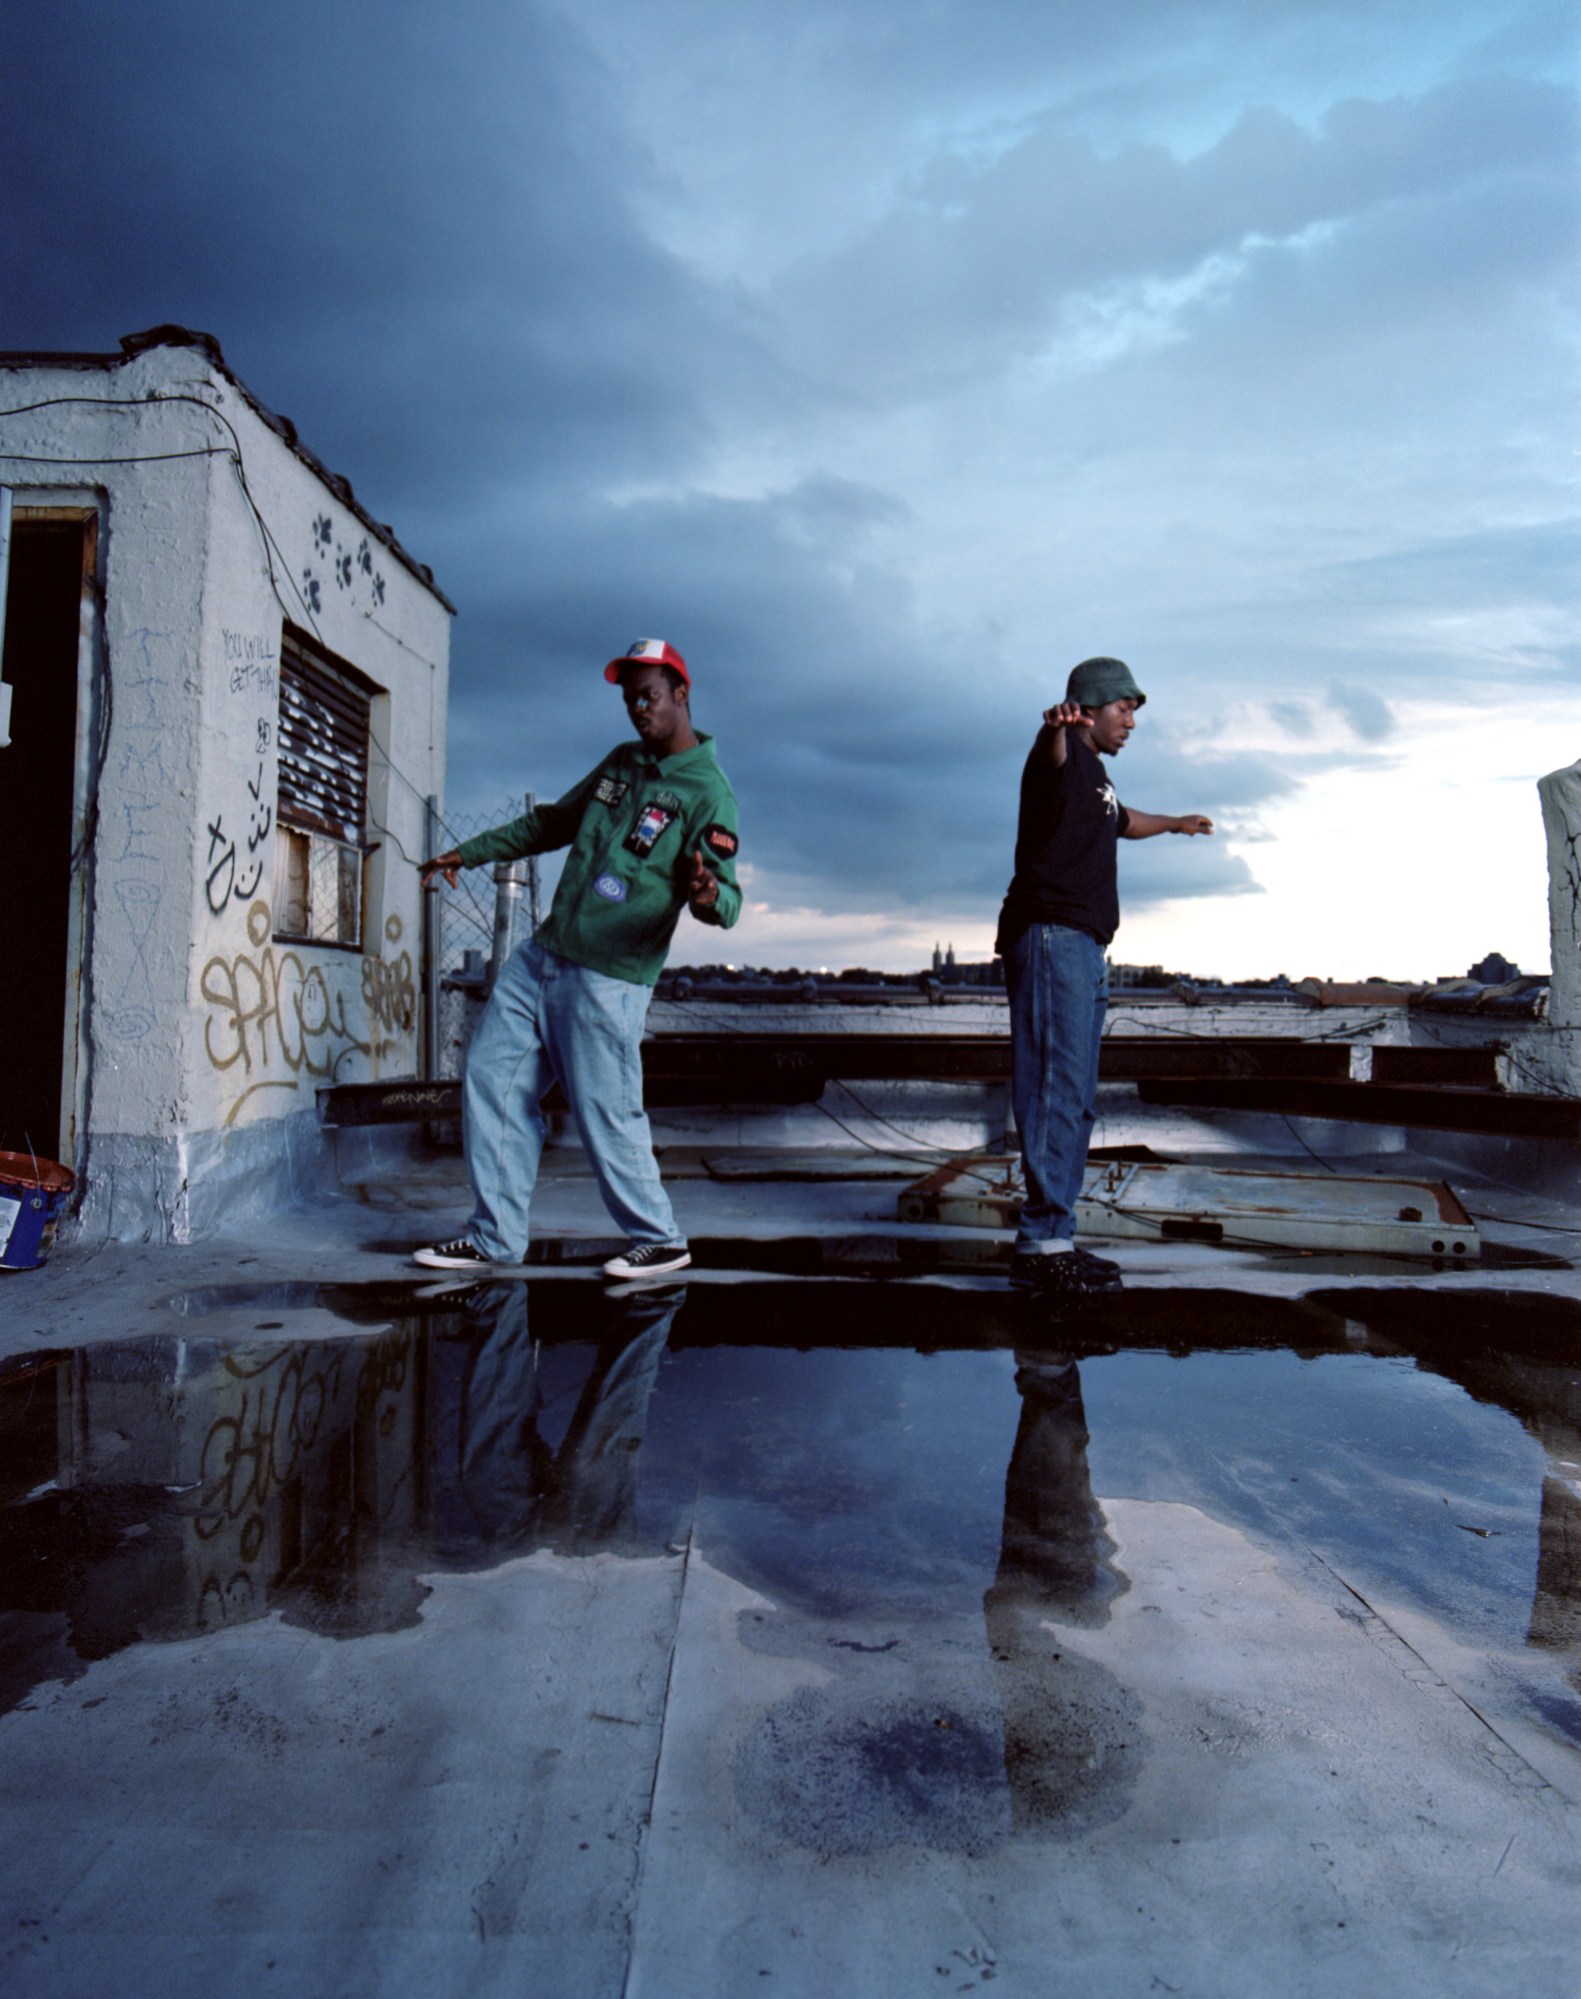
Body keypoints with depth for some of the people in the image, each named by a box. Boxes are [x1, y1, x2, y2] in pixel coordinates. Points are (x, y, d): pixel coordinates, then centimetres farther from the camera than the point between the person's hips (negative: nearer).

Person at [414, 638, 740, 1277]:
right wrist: (468, 853, 25)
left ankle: (659, 1241, 15)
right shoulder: (621, 762, 14)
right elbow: (552, 822, 26)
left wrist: (708, 895, -42)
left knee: (607, 1118, -5)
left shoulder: (708, 794, -9)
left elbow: (726, 897, -17)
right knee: (492, 1083, 7)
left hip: (607, 983, -8)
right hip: (539, 957, 8)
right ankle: (495, 1237, 17)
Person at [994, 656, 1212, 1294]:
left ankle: (1054, 1240, 15)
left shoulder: (1096, 777, 26)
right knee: (1056, 1091, -15)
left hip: (1085, 950, 10)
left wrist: (1175, 823, 65)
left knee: (1075, 1099, 9)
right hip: (1051, 937, -10)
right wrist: (1057, 729, -53)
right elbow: (1051, 761, -30)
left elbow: (1122, 822, 47)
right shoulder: (1064, 758, -4)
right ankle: (1040, 1243, -13)